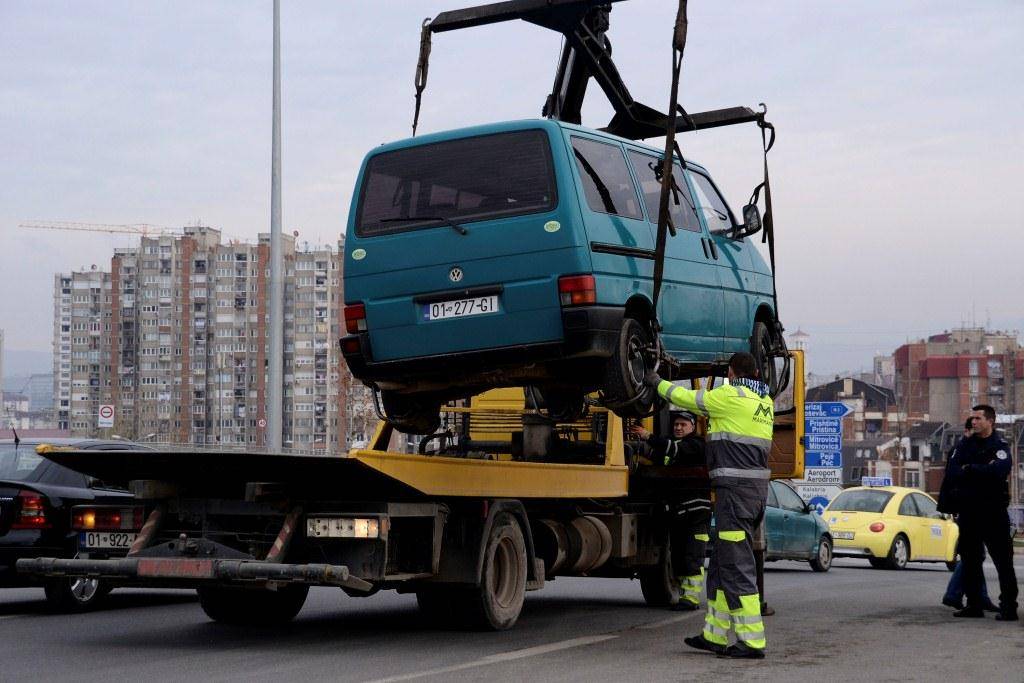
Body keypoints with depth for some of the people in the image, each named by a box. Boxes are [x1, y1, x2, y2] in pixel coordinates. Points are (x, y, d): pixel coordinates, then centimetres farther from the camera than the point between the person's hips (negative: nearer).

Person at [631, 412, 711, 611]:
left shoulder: (696, 444, -3)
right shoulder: (674, 444, 22)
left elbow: (677, 449, -21)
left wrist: (649, 437, -26)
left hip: (696, 510, -8)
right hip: (677, 510, 8)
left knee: (692, 557, -11)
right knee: (678, 557, 8)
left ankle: (691, 597, -11)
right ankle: (684, 596, 13)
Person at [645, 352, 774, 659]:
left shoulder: (731, 396, -10)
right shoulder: (765, 402, 15)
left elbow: (687, 398, 1)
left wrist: (657, 383, 16)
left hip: (735, 488, -9)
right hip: (758, 486, 9)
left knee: (737, 565, -8)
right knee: (721, 562, 15)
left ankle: (752, 640, -9)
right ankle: (716, 634, 20)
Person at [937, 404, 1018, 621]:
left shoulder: (1000, 446, -2)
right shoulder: (966, 444, 13)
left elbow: (998, 470, -22)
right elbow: (952, 471, 0)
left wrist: (969, 470, -11)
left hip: (993, 511, -6)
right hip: (968, 511, 6)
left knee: (1003, 560, -5)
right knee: (969, 560, 9)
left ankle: (1009, 608, -5)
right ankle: (974, 605, 17)